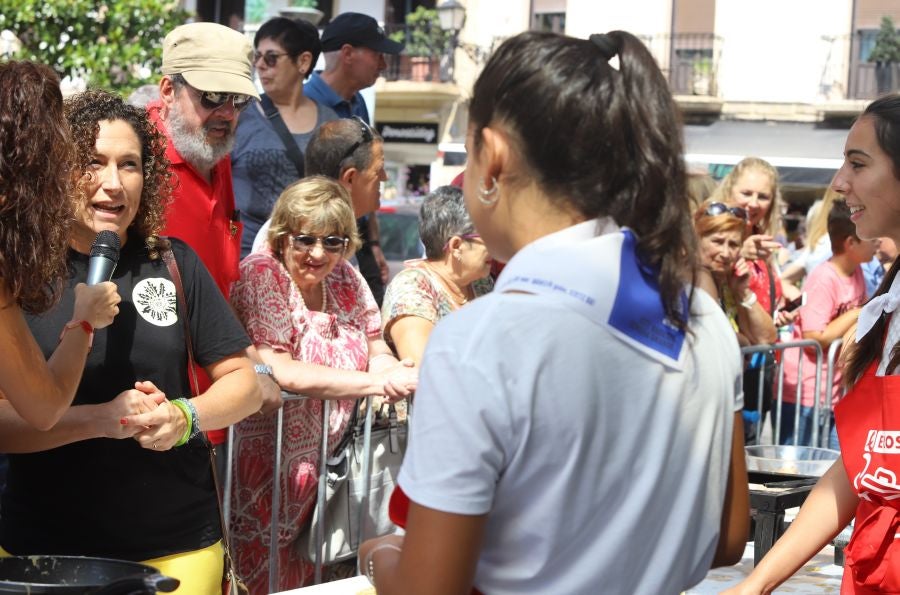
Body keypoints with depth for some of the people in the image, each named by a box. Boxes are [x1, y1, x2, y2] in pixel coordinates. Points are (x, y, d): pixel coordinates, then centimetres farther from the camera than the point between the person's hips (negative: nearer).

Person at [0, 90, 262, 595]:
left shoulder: (173, 262, 2)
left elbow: (244, 384, 6)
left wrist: (187, 416, -13)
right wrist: (100, 420, -22)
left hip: (178, 547, 2)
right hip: (45, 551, -2)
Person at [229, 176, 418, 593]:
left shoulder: (346, 278, 6)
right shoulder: (260, 274, -13)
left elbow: (377, 355, 5)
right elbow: (278, 372, -23)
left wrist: (398, 374, -21)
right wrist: (376, 382, -27)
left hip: (325, 461, 6)